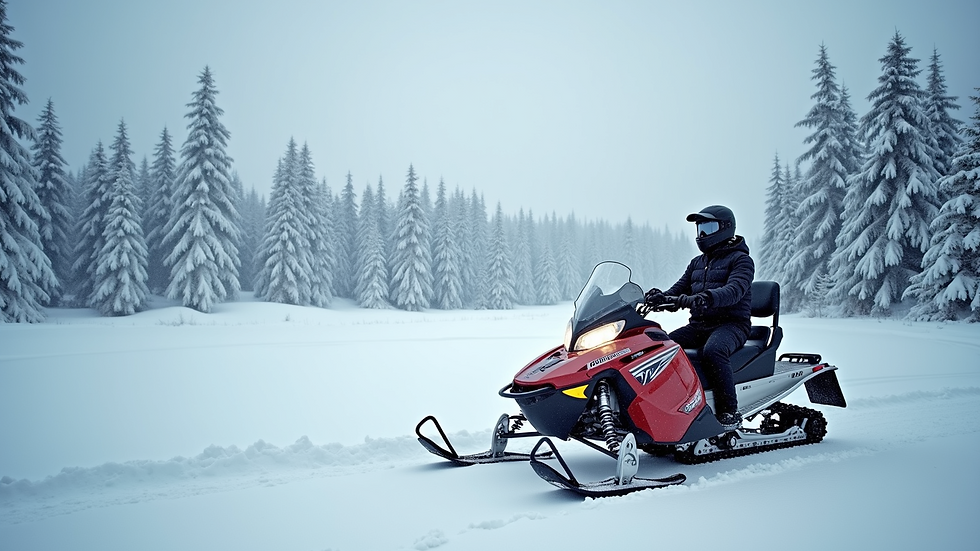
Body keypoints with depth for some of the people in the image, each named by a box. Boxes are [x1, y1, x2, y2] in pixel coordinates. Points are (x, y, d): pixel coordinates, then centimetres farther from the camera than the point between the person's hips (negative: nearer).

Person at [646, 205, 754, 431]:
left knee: (712, 351, -38)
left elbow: (734, 290, -21)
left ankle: (730, 413, -28)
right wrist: (661, 297, -11)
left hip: (731, 324, -7)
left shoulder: (741, 260, -2)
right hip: (698, 325, 7)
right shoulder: (697, 263, 21)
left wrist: (707, 297, -41)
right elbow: (678, 290, 14)